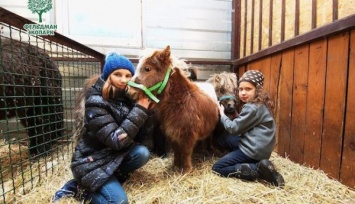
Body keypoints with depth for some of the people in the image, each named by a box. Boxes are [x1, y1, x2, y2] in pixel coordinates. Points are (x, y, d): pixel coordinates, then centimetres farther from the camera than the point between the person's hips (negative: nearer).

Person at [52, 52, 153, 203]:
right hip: (91, 161, -6)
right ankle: (79, 188, 8)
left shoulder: (127, 98, -3)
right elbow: (116, 140, -29)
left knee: (142, 153, -19)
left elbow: (136, 135, 1)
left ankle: (111, 177, 1)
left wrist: (145, 109, -12)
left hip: (113, 155, 6)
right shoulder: (96, 101, -22)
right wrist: (140, 110, -30)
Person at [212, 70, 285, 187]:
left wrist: (222, 114, -3)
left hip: (254, 149, -10)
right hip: (258, 146, 10)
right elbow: (241, 123, 14)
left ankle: (257, 170, -10)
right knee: (221, 140, 18)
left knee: (217, 168, -1)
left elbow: (234, 128, -15)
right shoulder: (257, 103, 7)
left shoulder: (252, 108, -23)